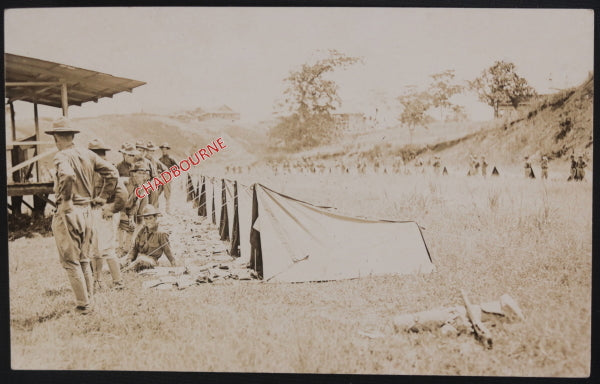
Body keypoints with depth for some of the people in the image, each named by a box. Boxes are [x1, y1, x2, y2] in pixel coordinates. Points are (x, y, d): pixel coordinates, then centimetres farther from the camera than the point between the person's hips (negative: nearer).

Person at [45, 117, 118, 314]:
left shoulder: (62, 156, -14)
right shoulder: (87, 154, 7)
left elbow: (67, 175, -35)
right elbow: (112, 172, 7)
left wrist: (66, 200, -23)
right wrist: (104, 194, 13)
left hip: (67, 212, -7)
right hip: (86, 210, 7)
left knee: (70, 262, 3)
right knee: (83, 259, 19)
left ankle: (83, 305, 6)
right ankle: (89, 300, 25)